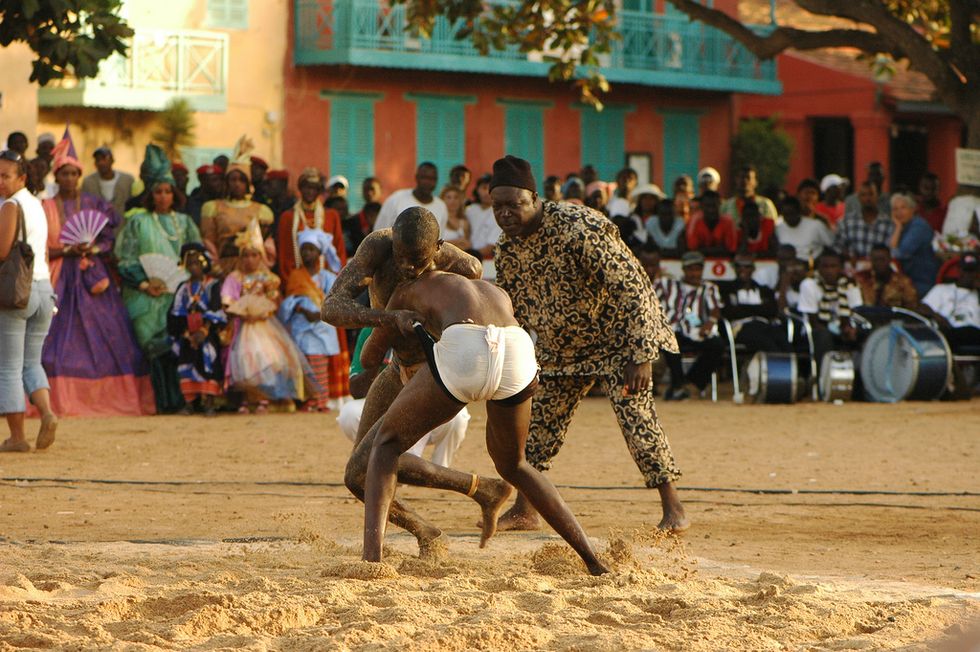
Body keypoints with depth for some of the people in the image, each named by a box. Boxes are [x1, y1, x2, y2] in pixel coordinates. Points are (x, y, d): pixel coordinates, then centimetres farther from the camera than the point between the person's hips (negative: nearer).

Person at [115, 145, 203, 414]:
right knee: (158, 345, -11)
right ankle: (167, 400, -11)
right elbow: (125, 259, 1)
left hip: (179, 292, 3)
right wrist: (144, 283, -12)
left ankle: (182, 398, -5)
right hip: (148, 298, -2)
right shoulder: (138, 222, 7)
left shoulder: (183, 222, 16)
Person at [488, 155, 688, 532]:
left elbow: (631, 287, -29)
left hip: (616, 337, -7)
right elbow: (512, 313, 10)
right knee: (539, 420, 5)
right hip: (561, 346, 7)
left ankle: (672, 507, -8)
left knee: (635, 414, -17)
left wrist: (641, 356, -32)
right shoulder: (507, 248, -7)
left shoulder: (579, 229, -30)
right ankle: (524, 511, 17)